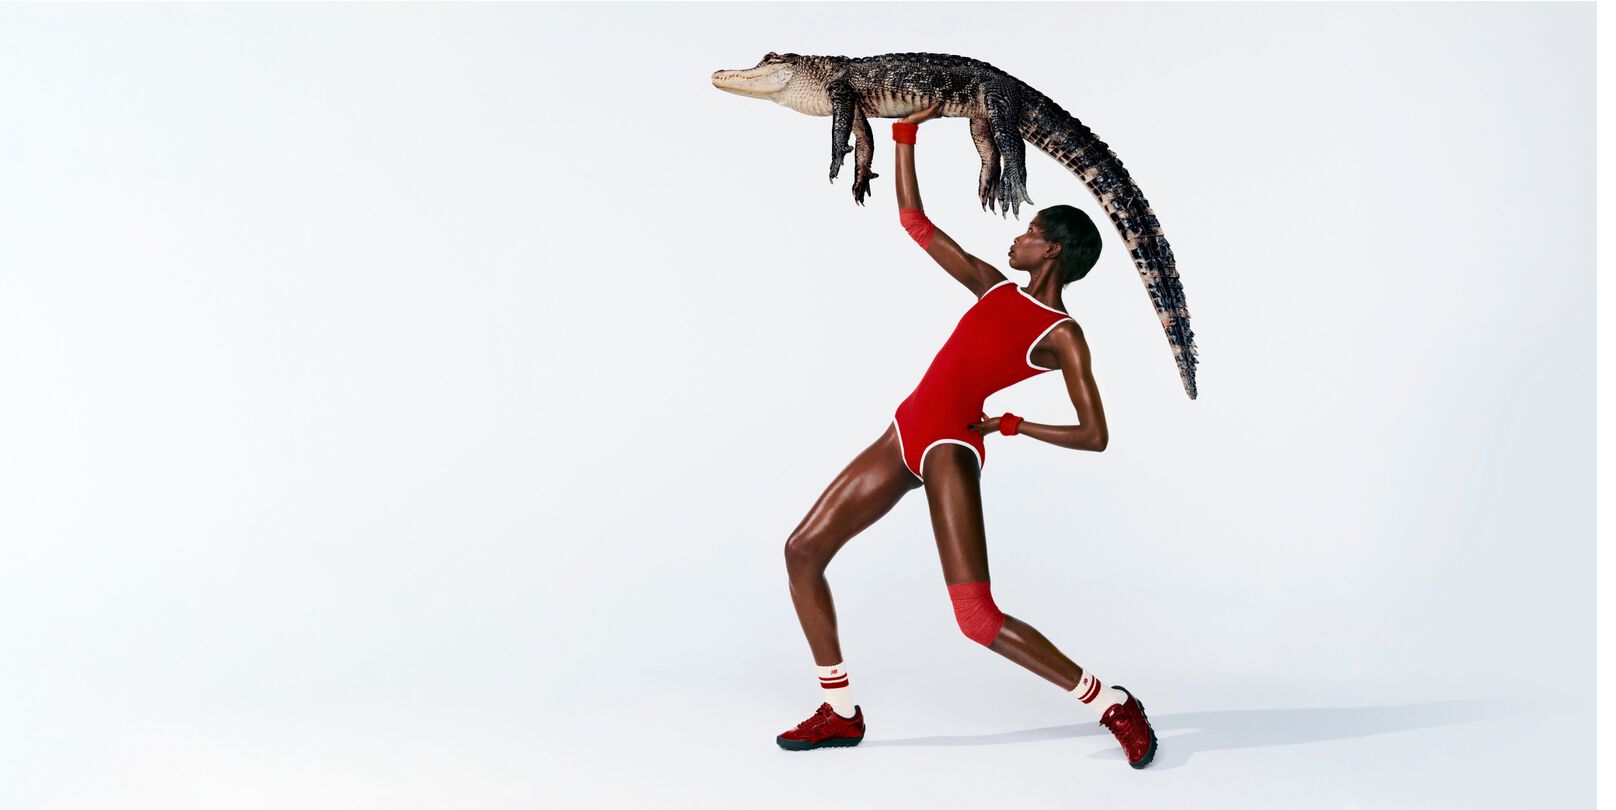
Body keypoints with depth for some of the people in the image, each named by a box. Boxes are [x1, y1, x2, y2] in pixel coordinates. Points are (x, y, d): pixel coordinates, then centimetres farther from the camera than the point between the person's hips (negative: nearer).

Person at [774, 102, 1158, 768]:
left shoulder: (1063, 336, -4)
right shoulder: (995, 289, 14)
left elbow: (1094, 436, -9)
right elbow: (916, 224, 17)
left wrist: (1012, 425, -10)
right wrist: (906, 134, 16)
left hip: (951, 445, -8)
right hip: (905, 435, 8)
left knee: (978, 618, -17)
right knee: (802, 551, 6)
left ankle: (1114, 705, 2)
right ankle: (841, 712, 15)